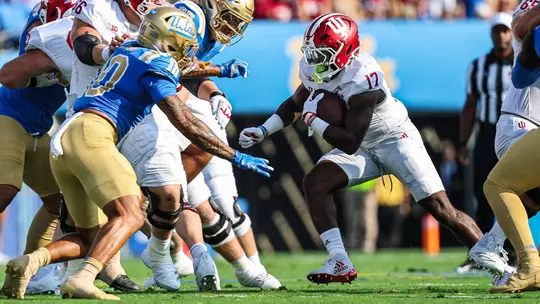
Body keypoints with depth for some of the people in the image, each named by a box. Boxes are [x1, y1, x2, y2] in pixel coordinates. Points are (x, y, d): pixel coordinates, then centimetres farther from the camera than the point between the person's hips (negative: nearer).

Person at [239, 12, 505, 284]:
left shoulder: (360, 80, -34)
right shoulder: (314, 70, -9)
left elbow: (350, 144, -32)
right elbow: (294, 104, 11)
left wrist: (312, 119, -26)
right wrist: (262, 131, -2)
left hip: (396, 139, -7)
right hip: (364, 147, 7)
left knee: (440, 208, -12)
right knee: (315, 182, -15)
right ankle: (339, 264, -16)